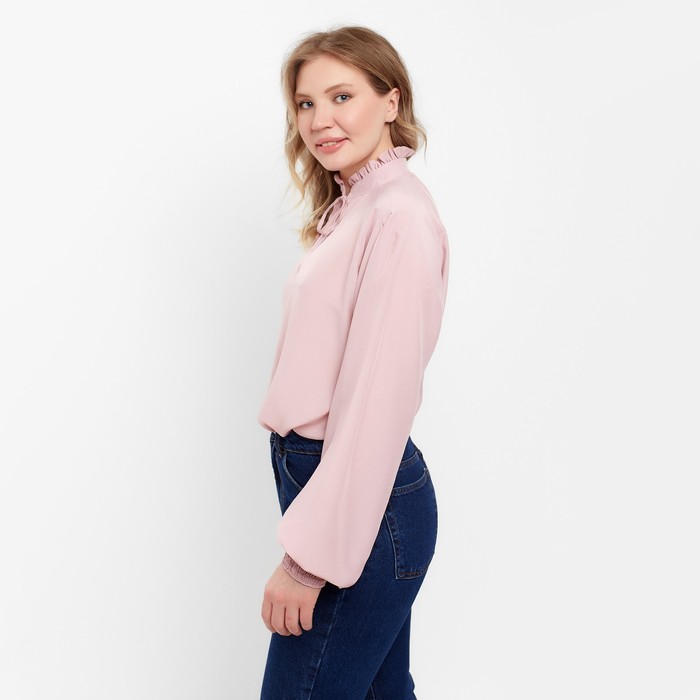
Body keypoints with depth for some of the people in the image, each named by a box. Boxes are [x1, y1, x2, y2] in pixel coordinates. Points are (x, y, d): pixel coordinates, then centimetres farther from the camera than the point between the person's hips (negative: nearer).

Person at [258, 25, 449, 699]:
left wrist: (307, 556, -20)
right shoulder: (349, 208, 13)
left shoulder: (398, 218, -18)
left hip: (360, 503, -9)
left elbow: (377, 407, -23)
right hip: (318, 473, 9)